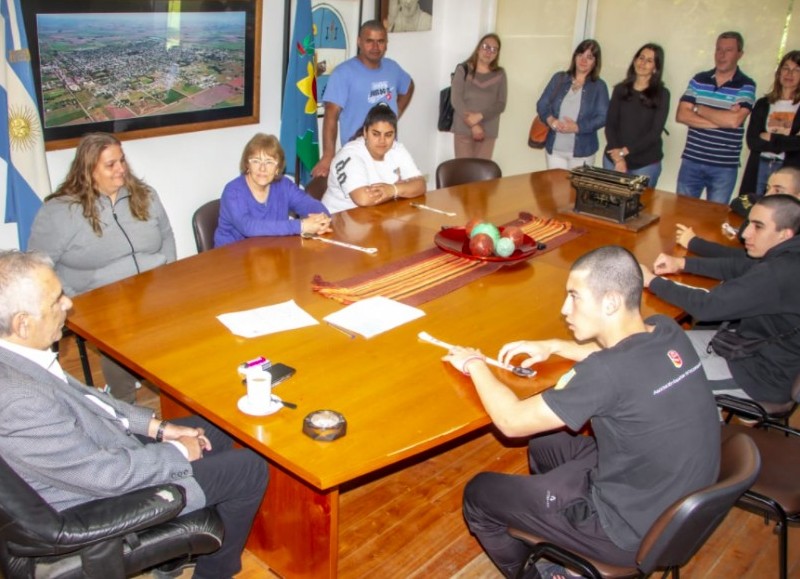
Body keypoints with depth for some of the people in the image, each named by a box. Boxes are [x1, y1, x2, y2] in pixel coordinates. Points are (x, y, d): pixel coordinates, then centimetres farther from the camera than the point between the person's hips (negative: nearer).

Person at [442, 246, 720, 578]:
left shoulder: (607, 374, -32)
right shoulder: (667, 332, -9)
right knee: (544, 446, 26)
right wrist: (554, 346, 10)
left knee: (479, 494, 6)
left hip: (635, 530, -8)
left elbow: (512, 422, -21)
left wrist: (475, 364, -6)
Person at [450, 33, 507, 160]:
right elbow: (456, 100, -5)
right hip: (464, 129, -1)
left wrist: (479, 116, -16)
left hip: (488, 132, 2)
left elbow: (501, 105, 1)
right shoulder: (463, 70, 3)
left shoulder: (500, 74, 8)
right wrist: (473, 125, -12)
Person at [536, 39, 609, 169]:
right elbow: (542, 104, 3)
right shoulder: (559, 78, 7)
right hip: (554, 149, 2)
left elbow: (602, 117, -8)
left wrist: (577, 127, -22)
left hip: (582, 152, -1)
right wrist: (550, 119, -18)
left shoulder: (599, 86, 0)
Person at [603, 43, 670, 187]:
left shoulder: (661, 94, -1)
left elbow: (655, 132, -7)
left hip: (646, 164, -2)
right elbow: (610, 125, 0)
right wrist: (617, 156, -14)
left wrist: (625, 151, -14)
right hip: (613, 159, 2)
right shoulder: (620, 89, 7)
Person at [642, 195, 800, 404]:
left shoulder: (780, 274, -33)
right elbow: (739, 267, 10)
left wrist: (653, 281, -20)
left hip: (768, 377, -9)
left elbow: (707, 306, -31)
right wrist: (682, 263, 0)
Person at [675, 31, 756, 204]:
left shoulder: (746, 86, -4)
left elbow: (734, 120, -19)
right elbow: (681, 115, -6)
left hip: (724, 167, -2)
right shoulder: (698, 80, 5)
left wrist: (699, 109, -7)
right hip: (691, 161, 3)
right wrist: (721, 120, -13)